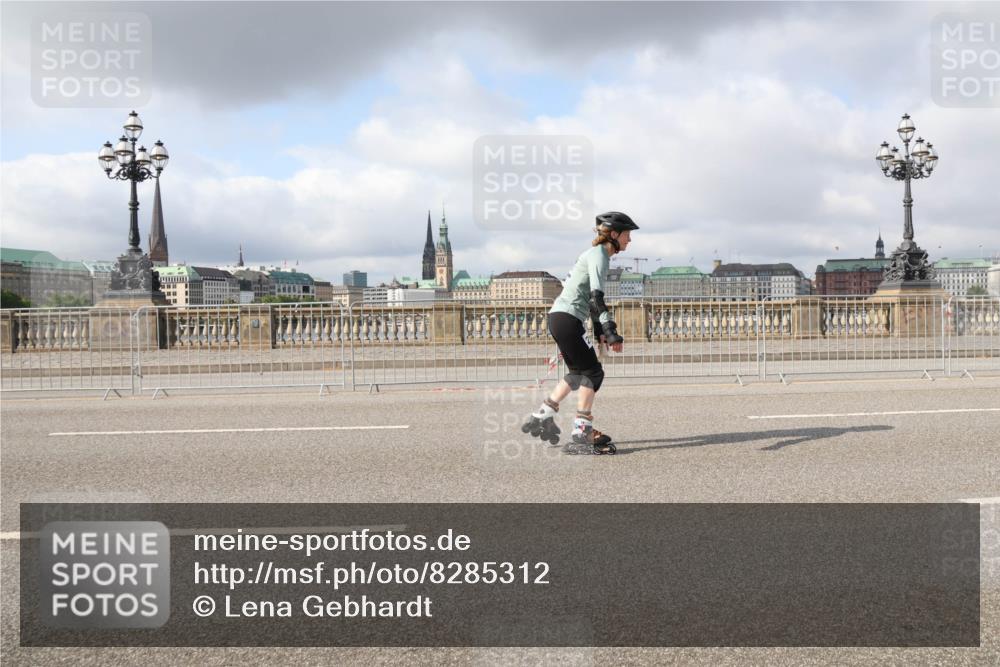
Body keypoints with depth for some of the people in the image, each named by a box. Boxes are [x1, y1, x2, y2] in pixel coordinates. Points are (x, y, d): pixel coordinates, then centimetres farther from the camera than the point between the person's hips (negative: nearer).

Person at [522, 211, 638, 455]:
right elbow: (596, 298, -22)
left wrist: (600, 331, 24)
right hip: (567, 318, -10)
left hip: (559, 318, 10)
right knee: (593, 372, -8)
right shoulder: (598, 256, -11)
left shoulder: (598, 255, 20)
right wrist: (611, 332, -27)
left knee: (579, 372, 20)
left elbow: (591, 297, 25)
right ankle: (580, 435, -8)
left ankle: (542, 416, 26)